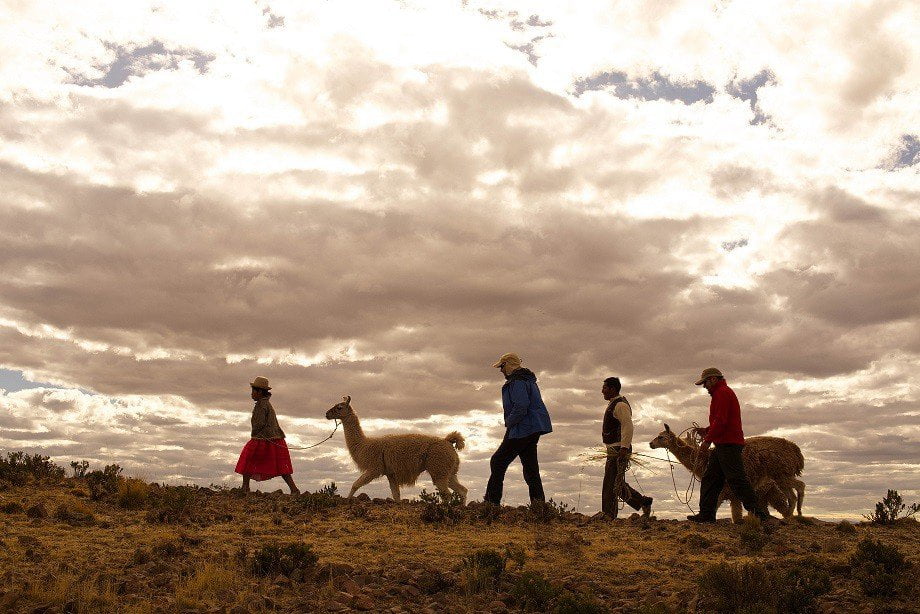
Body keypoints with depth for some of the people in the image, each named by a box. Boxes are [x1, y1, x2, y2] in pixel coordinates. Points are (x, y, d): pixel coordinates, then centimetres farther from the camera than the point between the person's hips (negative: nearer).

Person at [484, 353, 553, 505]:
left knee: (498, 462, -5)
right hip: (533, 430, 11)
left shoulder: (517, 382, -13)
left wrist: (509, 424, -12)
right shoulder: (528, 380, 20)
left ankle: (491, 502, -5)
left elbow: (521, 407, -25)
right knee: (531, 469, 10)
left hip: (522, 429, -11)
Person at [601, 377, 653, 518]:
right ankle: (643, 502, 18)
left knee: (611, 484, -8)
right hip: (614, 450, 11)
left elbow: (628, 426, -24)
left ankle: (608, 515, -5)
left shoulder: (620, 405, -14)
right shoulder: (613, 404, 19)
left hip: (619, 450, -11)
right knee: (617, 484, 13)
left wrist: (624, 448, -27)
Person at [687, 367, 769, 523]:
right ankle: (706, 514, 10)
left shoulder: (722, 392, -11)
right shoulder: (723, 393, 23)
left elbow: (721, 420, -19)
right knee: (709, 479, 10)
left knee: (736, 479, -11)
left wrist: (707, 440, -16)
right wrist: (707, 430, 16)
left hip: (728, 444, -11)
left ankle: (757, 511, -9)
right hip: (724, 445, 11)